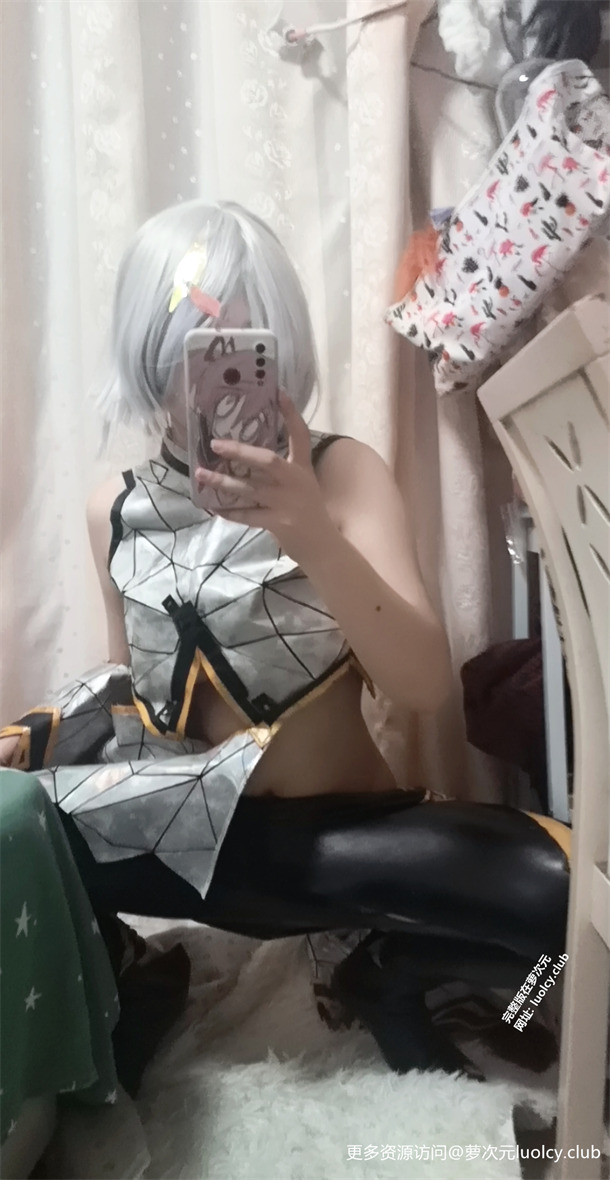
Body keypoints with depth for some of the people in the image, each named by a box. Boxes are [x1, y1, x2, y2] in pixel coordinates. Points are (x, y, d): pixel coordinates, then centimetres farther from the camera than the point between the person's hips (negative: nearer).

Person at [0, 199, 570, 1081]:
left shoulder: (341, 473, -10)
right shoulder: (115, 510, 0)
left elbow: (424, 686, -22)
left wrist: (315, 537, -38)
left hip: (347, 831, -1)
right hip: (193, 837, 2)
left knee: (568, 891, -29)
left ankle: (387, 975, 4)